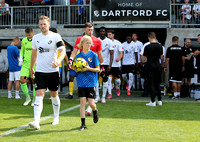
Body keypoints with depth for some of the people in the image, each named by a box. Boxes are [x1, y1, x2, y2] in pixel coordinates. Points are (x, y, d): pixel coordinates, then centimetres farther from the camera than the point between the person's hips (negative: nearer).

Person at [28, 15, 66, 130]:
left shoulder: (56, 36, -6)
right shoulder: (36, 38, 7)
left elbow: (63, 51, -17)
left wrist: (58, 61, -36)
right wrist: (31, 68, 24)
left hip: (53, 71, -2)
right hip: (40, 72, 2)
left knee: (54, 95, 12)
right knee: (39, 95, -11)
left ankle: (56, 117, 33)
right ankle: (36, 122, -19)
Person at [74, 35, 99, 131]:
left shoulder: (93, 55, -1)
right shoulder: (78, 56, 5)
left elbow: (98, 69, -2)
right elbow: (75, 69, 11)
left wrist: (89, 68, -18)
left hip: (91, 82, -1)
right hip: (81, 82, 1)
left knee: (91, 103, -2)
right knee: (82, 102, -3)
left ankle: (95, 111, 35)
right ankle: (83, 124, 3)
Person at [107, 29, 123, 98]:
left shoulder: (118, 43, -2)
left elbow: (121, 53, -7)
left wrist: (119, 58, -27)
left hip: (116, 64, -1)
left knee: (117, 78, 10)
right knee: (109, 78, -11)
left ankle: (118, 89, 40)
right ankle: (110, 94, -8)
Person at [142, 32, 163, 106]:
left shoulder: (147, 47, -14)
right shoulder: (160, 46, 2)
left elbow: (143, 59, -8)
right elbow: (161, 57, 12)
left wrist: (143, 61, 14)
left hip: (150, 66, -5)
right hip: (157, 66, 5)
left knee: (151, 84, 0)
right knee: (157, 83, 14)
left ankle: (153, 102, -1)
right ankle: (159, 100, 16)